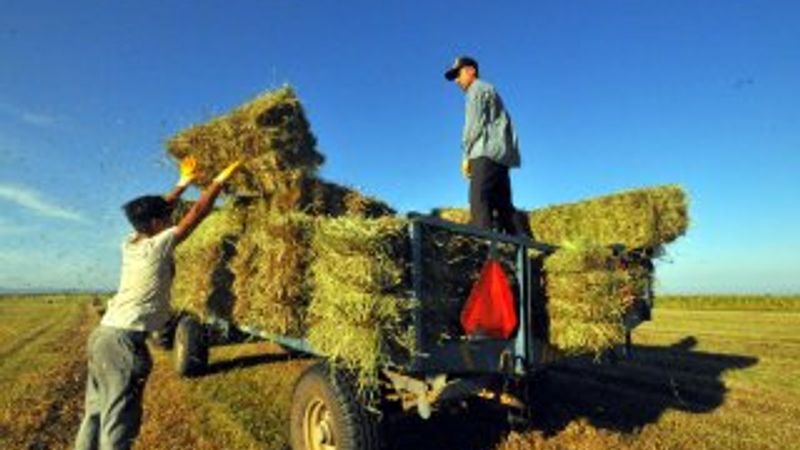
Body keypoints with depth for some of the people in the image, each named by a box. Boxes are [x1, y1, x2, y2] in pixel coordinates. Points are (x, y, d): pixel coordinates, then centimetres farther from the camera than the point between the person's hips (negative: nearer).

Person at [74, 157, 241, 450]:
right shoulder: (158, 245, -10)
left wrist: (184, 183, 30)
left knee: (96, 412, 16)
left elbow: (156, 210, 23)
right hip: (124, 340, -9)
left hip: (103, 334, 9)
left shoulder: (129, 244, 10)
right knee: (119, 420, -3)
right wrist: (220, 180, 0)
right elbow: (198, 213, -9)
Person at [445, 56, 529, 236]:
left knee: (479, 200, -19)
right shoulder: (489, 90, 33)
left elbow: (475, 124, -7)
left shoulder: (477, 89, 6)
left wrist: (466, 155, -5)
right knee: (502, 203, 6)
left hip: (487, 153, -9)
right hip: (501, 155, 9)